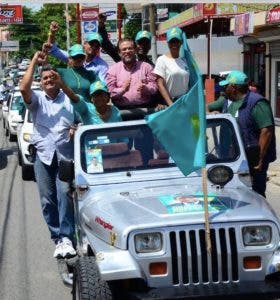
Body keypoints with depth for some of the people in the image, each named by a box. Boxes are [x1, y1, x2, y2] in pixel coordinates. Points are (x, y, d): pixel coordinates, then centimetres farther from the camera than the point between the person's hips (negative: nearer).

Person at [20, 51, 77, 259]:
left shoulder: (70, 99, 12)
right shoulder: (37, 99, 9)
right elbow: (24, 88, -12)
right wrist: (34, 63, -10)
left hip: (65, 154, -1)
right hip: (43, 155, 1)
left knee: (64, 193, -15)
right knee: (47, 199, 0)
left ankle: (66, 238, -14)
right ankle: (58, 238, 8)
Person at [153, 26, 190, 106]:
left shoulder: (184, 61, 10)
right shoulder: (162, 60, -3)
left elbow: (187, 83, 13)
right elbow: (160, 85, -8)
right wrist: (170, 104, -15)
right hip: (169, 101, -4)